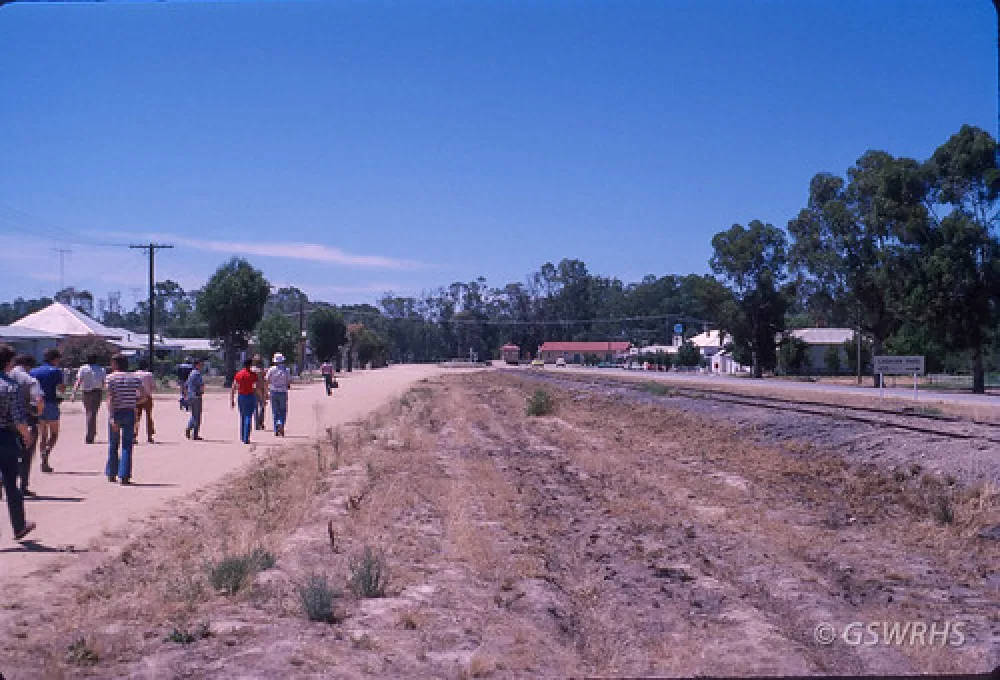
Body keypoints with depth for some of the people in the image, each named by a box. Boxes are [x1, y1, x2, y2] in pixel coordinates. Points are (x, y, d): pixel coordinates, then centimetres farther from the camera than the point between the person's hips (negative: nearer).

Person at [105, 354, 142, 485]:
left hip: (116, 413, -2)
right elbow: (142, 395, -2)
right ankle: (124, 476, -5)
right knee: (127, 446, 2)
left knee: (113, 445, 12)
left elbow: (110, 398, -13)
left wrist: (111, 417, -18)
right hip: (130, 413, 2)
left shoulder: (111, 378, -4)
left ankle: (112, 474, 21)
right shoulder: (135, 378, 5)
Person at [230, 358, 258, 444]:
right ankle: (246, 438, -9)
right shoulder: (253, 375, -7)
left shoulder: (238, 374, 5)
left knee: (242, 417, 18)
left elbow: (233, 388, 3)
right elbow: (257, 388, -10)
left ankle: (242, 437, 24)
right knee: (248, 418, -2)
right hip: (250, 396, -4)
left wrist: (232, 400, 7)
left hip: (241, 397, 4)